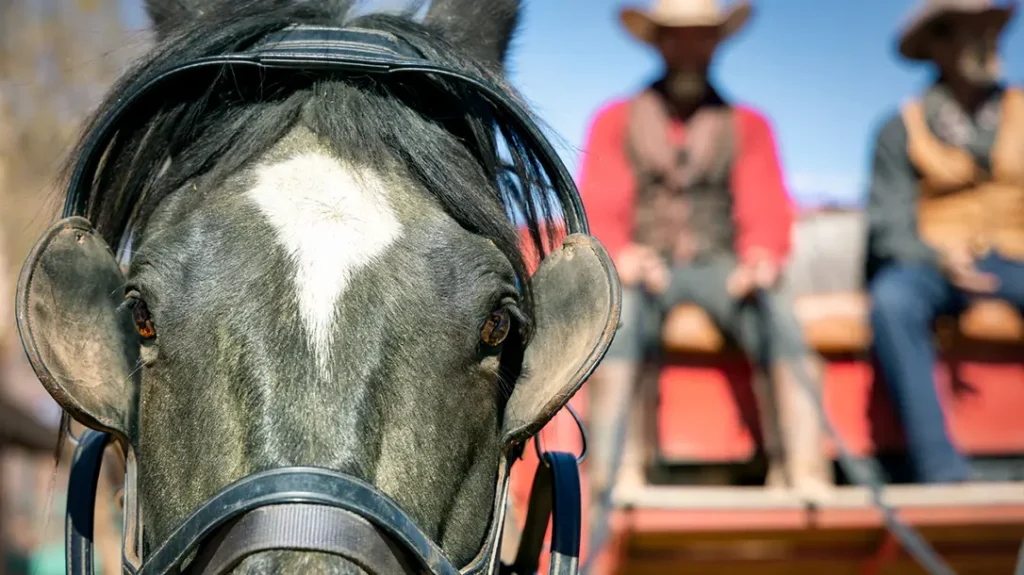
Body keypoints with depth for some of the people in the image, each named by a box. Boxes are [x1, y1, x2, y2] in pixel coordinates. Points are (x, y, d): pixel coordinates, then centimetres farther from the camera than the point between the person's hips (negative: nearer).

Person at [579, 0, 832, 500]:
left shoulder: (746, 126, 16)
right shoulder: (616, 121, 14)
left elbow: (767, 210, 6)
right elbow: (598, 212, 3)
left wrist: (762, 258, -18)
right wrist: (623, 255, -19)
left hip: (718, 266, 1)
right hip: (645, 267, -1)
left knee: (779, 319, -31)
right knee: (622, 318, -36)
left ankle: (804, 474, -38)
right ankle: (614, 477, -44)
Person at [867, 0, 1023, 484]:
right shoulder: (903, 129, 6)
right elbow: (889, 227, -1)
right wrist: (941, 259, -20)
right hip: (933, 263, -1)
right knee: (892, 301, -37)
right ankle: (943, 472, -36)